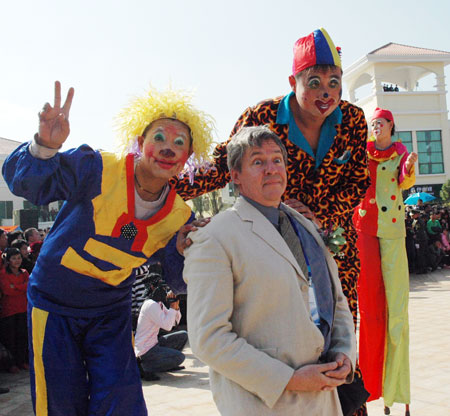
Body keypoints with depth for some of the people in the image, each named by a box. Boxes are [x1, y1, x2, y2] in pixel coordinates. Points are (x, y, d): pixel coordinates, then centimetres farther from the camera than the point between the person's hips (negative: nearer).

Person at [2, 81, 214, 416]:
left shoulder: (180, 217, -9)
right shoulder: (98, 169, -21)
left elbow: (179, 281, 1)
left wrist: (184, 253, -21)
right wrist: (44, 147, -48)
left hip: (112, 312, 3)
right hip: (55, 304, -2)